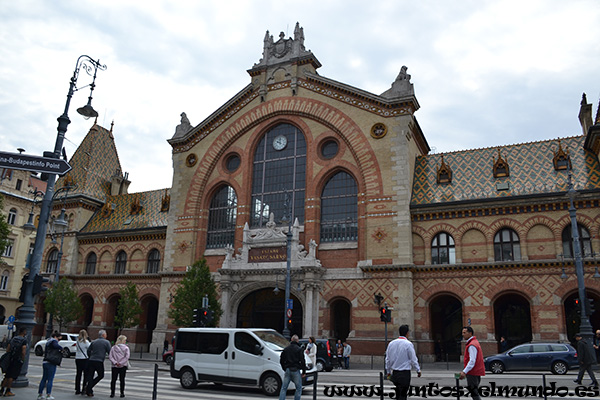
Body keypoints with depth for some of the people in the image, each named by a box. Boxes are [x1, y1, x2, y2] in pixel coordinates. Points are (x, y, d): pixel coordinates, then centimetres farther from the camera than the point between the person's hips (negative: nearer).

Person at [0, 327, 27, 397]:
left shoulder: (13, 339, 9)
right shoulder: (24, 340, -12)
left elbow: (7, 350, 9)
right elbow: (23, 352, -18)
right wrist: (23, 360, -6)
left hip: (11, 359, 6)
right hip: (18, 360, -6)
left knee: (7, 376, 14)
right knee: (12, 376, 1)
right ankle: (7, 391, 6)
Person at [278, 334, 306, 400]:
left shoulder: (286, 349, 10)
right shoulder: (299, 349, -6)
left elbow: (281, 361, 15)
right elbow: (302, 361, -9)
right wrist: (304, 372, -2)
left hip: (287, 370, 4)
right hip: (295, 370, -4)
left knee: (284, 388, 9)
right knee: (299, 388, 7)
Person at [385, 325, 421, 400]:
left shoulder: (391, 343, 4)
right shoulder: (408, 344, -13)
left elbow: (387, 359, 10)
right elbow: (413, 359, -7)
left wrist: (388, 371, 20)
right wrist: (418, 370, 7)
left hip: (395, 373, 5)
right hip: (405, 373, -5)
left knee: (398, 392, 18)